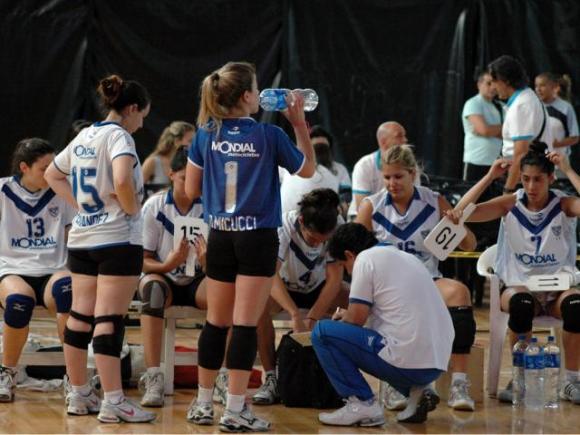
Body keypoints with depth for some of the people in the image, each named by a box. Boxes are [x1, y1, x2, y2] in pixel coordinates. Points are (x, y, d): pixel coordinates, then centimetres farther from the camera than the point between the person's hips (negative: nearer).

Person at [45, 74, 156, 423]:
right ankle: (114, 402, -9)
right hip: (118, 238, -8)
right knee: (109, 320, -9)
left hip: (81, 238, 8)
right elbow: (122, 180, -29)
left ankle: (79, 394, 18)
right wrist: (132, 209, -12)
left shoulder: (85, 136, 13)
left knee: (80, 316, 11)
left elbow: (53, 174, 26)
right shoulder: (119, 136, -11)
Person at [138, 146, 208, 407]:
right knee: (152, 287, -37)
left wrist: (208, 263, -32)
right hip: (163, 278, -1)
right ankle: (153, 378, -40)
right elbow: (142, 260, -5)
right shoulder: (154, 207, -8)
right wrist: (167, 265, -27)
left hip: (196, 282, 1)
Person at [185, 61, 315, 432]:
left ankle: (203, 404, 19)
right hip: (258, 238, -4)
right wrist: (300, 122, 9)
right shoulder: (269, 136, -8)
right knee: (245, 324, -3)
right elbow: (308, 169, 7)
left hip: (220, 238, 4)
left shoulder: (206, 135, 0)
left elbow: (191, 190, 6)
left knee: (216, 322, 13)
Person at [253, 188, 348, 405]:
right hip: (284, 286, -2)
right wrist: (295, 315, -53)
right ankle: (271, 377, -25)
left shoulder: (338, 228, -24)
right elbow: (271, 274, -41)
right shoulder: (283, 226, -31)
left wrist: (312, 318, -35)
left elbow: (334, 277, -24)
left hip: (318, 288, 2)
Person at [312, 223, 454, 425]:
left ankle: (361, 403, -4)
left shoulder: (366, 259, -2)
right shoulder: (407, 257, 22)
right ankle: (417, 391, 13)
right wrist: (350, 316, 32)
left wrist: (344, 317, 17)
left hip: (406, 360, -8)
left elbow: (357, 318, -5)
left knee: (322, 332, 0)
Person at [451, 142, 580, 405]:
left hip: (557, 288, 0)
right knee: (521, 305, -37)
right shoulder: (511, 205, 1)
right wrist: (490, 177, -12)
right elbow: (462, 212, -10)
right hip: (517, 285, 0)